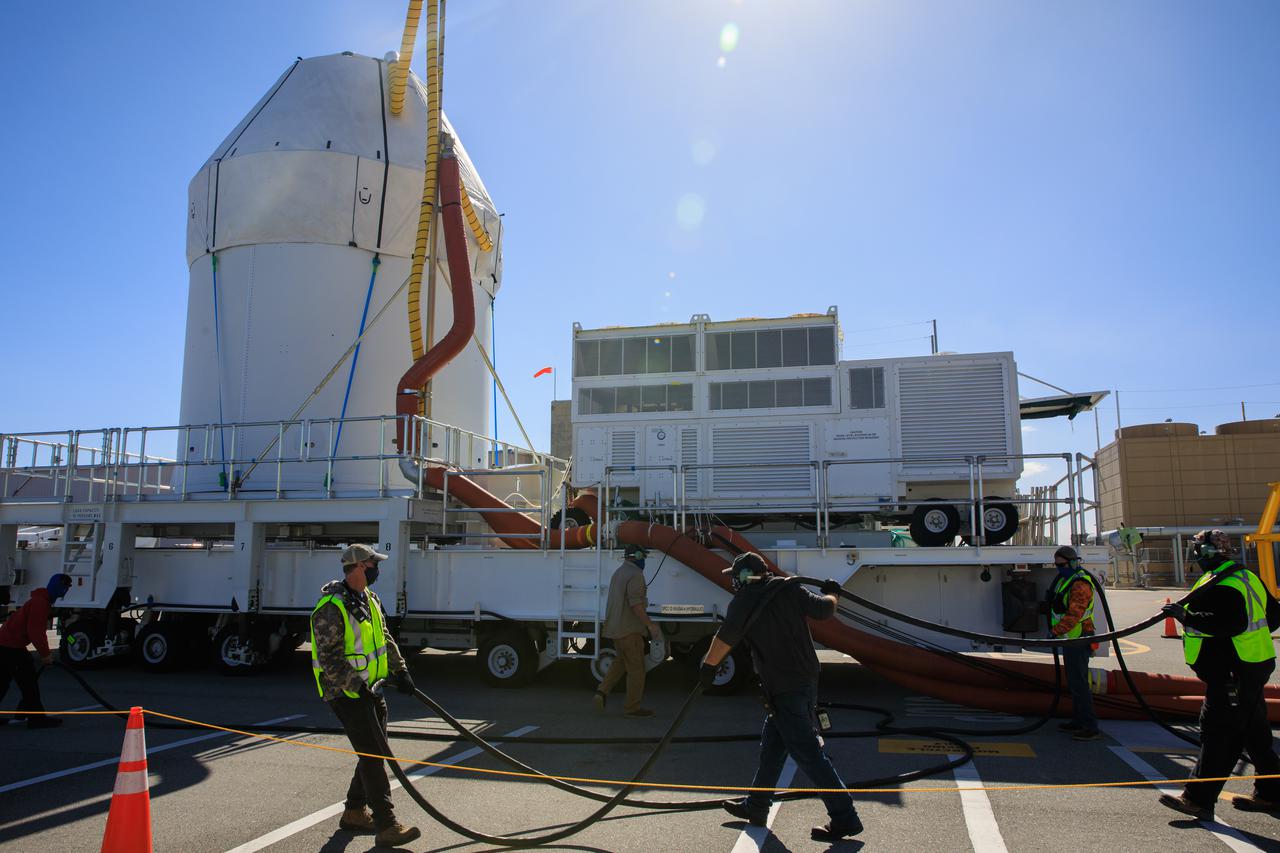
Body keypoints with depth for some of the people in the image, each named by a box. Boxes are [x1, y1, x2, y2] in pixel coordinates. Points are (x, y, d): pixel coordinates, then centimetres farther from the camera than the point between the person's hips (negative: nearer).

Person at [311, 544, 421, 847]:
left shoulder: (370, 600, 10)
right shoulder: (332, 608, -19)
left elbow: (385, 639, 19)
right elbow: (329, 658, -22)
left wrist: (400, 670, 12)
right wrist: (357, 686, -25)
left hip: (370, 688, 9)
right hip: (346, 693, -9)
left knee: (375, 752, 15)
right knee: (373, 754, -10)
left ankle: (354, 812, 30)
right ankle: (386, 826, -7)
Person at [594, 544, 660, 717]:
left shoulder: (618, 573, 15)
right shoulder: (635, 574, -16)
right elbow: (635, 604, -23)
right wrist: (649, 625, -19)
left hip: (615, 627, 9)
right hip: (628, 629, -9)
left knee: (621, 661, 22)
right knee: (636, 667, 1)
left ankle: (602, 693, 9)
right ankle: (632, 707, 6)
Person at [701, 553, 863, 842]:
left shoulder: (744, 601, -7)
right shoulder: (790, 589, 5)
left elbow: (725, 638, -12)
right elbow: (824, 610, 4)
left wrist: (708, 667, 0)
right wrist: (832, 593, 25)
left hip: (782, 688, -8)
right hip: (807, 680, 8)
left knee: (808, 753, -4)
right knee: (772, 746, 18)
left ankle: (844, 818, -3)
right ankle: (755, 807, 30)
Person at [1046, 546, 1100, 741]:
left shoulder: (1080, 584, -19)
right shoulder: (1065, 579, 14)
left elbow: (1074, 615, -27)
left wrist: (1055, 631, -27)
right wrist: (1055, 631, 17)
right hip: (1070, 639, 11)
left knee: (1079, 683, -10)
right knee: (1073, 682, 17)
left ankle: (1090, 728, -8)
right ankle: (1078, 721, 26)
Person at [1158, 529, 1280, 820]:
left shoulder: (1220, 586, -20)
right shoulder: (1247, 577, 13)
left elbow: (1232, 624, -31)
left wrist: (1187, 616, -29)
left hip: (1232, 674, -10)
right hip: (1255, 665, 11)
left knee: (1217, 734, -9)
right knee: (1253, 732, 19)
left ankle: (1199, 799, -8)